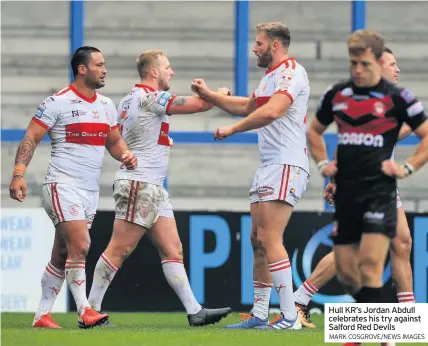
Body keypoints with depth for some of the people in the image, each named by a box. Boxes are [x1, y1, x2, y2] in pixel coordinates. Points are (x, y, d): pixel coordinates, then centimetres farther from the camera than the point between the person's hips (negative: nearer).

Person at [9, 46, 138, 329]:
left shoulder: (107, 106, 13)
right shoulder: (58, 102, -7)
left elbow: (114, 141, 24)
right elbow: (31, 138, -8)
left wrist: (126, 154, 2)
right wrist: (19, 173, -20)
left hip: (92, 189, 7)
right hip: (63, 185, -7)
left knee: (62, 256, 8)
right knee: (80, 245, -18)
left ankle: (42, 315, 12)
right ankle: (84, 311, -15)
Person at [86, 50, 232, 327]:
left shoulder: (129, 99, 16)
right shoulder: (150, 97, -13)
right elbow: (200, 104, -14)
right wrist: (221, 94, 6)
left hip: (153, 188, 10)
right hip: (140, 183, -10)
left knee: (172, 249, 4)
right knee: (119, 250, -8)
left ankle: (194, 311, 1)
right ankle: (91, 310, -6)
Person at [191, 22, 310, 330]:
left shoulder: (291, 72, -12)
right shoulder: (270, 76, 21)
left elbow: (272, 111, -27)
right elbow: (248, 106, 38)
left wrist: (231, 130, -19)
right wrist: (209, 95, 31)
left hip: (287, 165, -10)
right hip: (269, 166, 10)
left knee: (270, 238, -16)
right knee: (258, 240, 8)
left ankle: (290, 316, -18)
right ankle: (260, 315, 12)